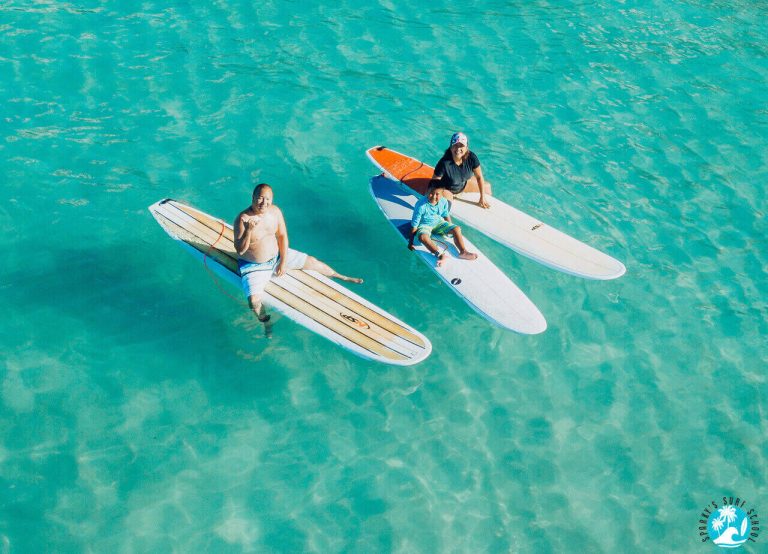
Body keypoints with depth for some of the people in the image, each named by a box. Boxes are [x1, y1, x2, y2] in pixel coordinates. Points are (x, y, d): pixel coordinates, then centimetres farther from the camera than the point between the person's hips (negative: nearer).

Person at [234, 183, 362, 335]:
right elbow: (240, 250, -28)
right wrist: (249, 230, -43)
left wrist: (283, 261, -7)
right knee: (254, 301, -24)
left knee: (311, 261, 8)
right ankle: (265, 321, 11)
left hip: (276, 255, 5)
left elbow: (282, 235, 0)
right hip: (253, 266, -5)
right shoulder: (242, 219, -25)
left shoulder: (275, 211, -10)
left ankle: (342, 277, 33)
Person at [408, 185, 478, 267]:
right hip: (424, 225, -5)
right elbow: (414, 225, -23)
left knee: (457, 229, -10)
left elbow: (446, 216, 6)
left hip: (439, 223, 5)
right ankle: (440, 255, -43)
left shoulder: (444, 202, -16)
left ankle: (463, 252, -12)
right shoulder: (421, 205, -29)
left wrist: (450, 228, 15)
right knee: (423, 237, -37)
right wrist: (411, 242, -20)